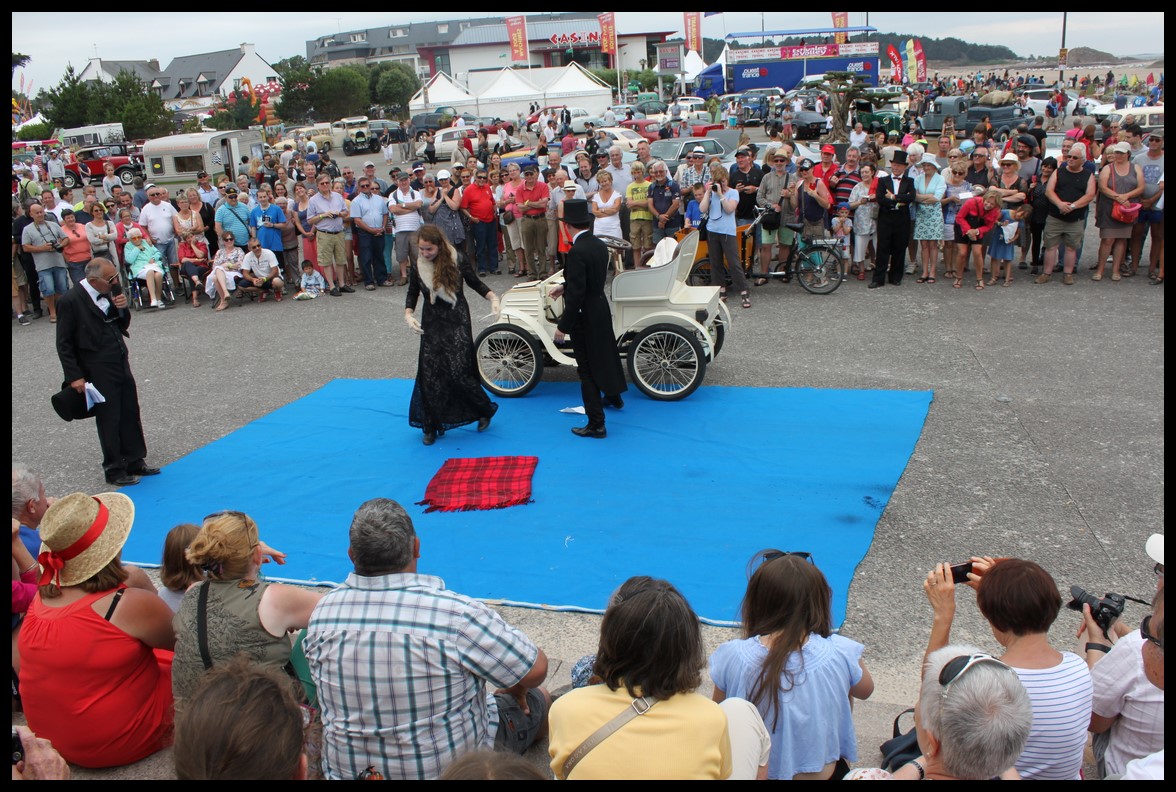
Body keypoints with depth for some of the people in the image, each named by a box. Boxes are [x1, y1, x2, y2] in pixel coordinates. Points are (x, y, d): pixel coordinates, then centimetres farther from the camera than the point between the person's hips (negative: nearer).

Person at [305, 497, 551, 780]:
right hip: (451, 768, -5)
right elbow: (535, 670, -20)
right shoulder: (457, 614, -31)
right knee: (538, 700, 22)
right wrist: (515, 687, 4)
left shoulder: (321, 613, -13)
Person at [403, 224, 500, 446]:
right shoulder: (417, 266, -2)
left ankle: (485, 410, 16)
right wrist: (408, 314, -7)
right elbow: (412, 294, 10)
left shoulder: (457, 261, -9)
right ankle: (431, 427, 15)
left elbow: (475, 283, 3)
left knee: (459, 372, -10)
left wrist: (493, 297, -14)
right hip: (432, 324, 3)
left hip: (457, 321, -3)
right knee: (429, 374, 1)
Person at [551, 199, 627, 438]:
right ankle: (614, 396, 53)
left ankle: (596, 425, 9)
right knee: (604, 352, 29)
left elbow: (577, 293, -26)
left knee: (587, 369, 2)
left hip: (584, 316, -8)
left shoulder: (577, 251, -25)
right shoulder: (599, 245, 0)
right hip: (601, 308, 8)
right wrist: (564, 286, 24)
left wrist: (563, 326, -20)